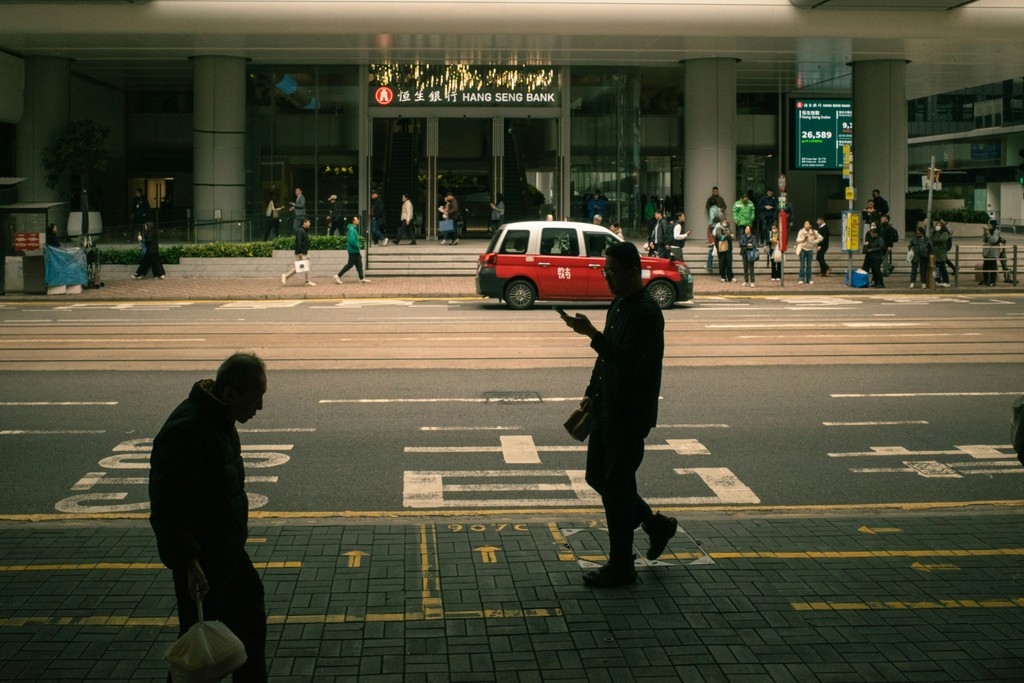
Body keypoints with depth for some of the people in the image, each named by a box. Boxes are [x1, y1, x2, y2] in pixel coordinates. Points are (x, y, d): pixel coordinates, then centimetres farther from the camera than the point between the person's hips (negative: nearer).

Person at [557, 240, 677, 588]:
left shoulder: (646, 313, -18)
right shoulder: (619, 305, 13)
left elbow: (628, 360, -29)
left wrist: (591, 334, -33)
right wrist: (592, 393, 15)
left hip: (631, 415, -10)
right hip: (607, 410, 10)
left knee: (616, 487, -2)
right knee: (598, 478, 16)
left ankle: (621, 567, 10)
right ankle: (655, 524, 31)